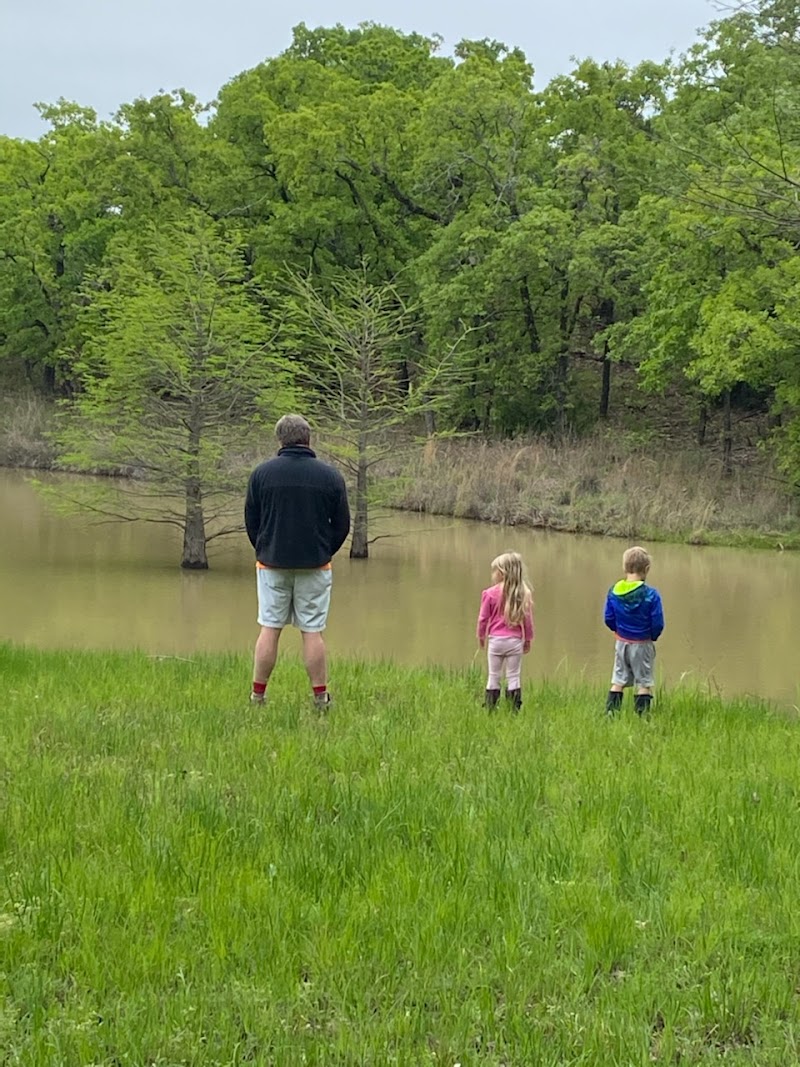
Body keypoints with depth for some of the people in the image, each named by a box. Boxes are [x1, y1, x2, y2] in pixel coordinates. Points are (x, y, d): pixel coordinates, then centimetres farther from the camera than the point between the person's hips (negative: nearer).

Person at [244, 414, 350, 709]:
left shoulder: (262, 473, -3)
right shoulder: (330, 477, -3)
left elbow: (250, 521, 5)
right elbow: (342, 525, 4)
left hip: (272, 561, 1)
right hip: (315, 565, -1)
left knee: (269, 629, 6)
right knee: (312, 632, 2)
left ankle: (258, 695, 9)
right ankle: (320, 696, 5)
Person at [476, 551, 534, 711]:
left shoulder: (490, 593, -9)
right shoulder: (524, 594, -3)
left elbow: (483, 618, -1)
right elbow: (528, 619, 3)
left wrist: (481, 636, 15)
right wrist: (528, 639, 16)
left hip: (495, 639, -1)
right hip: (515, 641, 1)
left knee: (494, 677, 8)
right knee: (514, 677, 7)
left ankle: (490, 709, 9)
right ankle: (515, 710, 5)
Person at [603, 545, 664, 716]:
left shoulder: (614, 592, -7)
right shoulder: (651, 595, -18)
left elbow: (609, 619, -2)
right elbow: (658, 624, -15)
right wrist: (652, 637, 6)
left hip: (621, 643, 4)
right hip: (643, 645, -4)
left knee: (618, 681, 15)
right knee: (644, 683, 7)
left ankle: (610, 712, 14)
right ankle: (642, 715, 6)